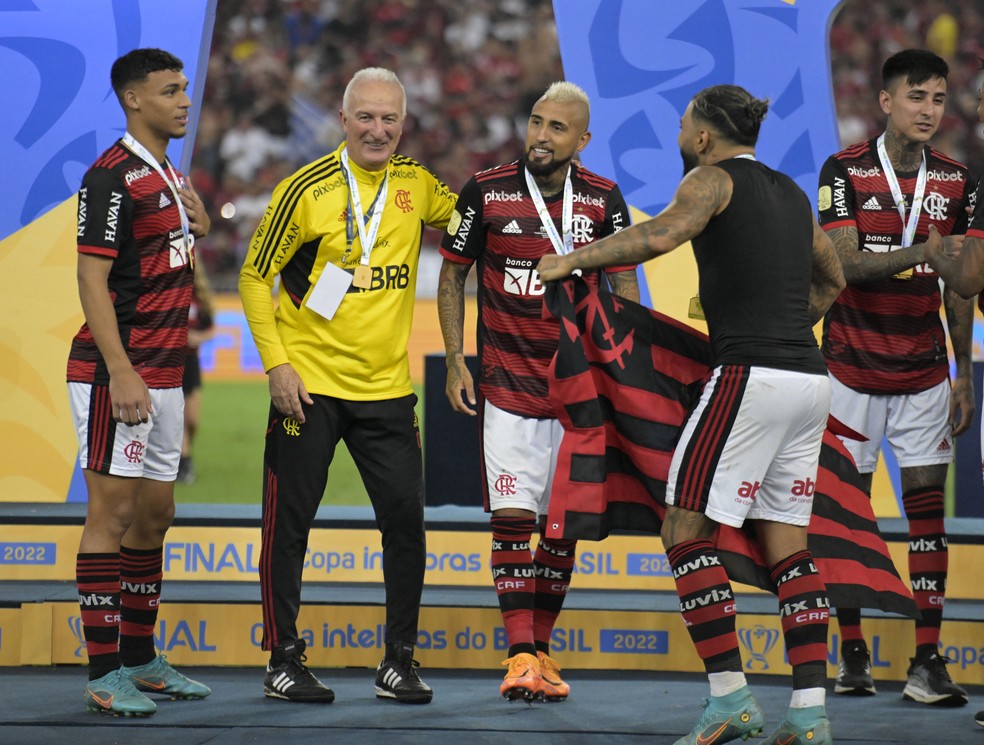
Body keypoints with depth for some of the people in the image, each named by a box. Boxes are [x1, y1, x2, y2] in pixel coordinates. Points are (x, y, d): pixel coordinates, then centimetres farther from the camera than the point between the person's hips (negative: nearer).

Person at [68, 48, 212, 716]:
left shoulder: (171, 176, 16)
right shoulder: (113, 176, -12)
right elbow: (93, 280, -17)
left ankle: (142, 660, 21)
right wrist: (121, 374, -23)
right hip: (118, 372, -9)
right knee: (113, 512, -7)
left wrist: (200, 230, 9)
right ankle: (104, 674, -6)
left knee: (154, 516, 13)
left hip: (164, 376, 9)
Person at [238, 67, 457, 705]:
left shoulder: (416, 184, 5)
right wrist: (276, 363, -10)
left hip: (387, 388, 4)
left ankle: (399, 662, 11)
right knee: (289, 522, 1)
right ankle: (284, 659, 11)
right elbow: (254, 277, -2)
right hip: (309, 386, -3)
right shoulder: (307, 189, -7)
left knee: (406, 518, 0)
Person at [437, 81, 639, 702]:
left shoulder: (603, 200, 0)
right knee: (512, 516, -10)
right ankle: (520, 656, -11)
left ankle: (542, 650, 16)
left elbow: (624, 286, 7)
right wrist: (455, 359, -2)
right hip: (506, 385, -2)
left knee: (562, 522, 5)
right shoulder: (487, 192, -4)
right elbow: (453, 276, 6)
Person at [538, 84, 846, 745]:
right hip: (810, 380, 8)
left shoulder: (714, 177, -2)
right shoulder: (790, 193, 22)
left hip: (750, 377, -8)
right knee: (787, 541, 10)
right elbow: (832, 278, 34)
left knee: (686, 531, -3)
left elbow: (662, 235, -20)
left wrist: (572, 261, -12)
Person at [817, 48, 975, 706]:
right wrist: (921, 252, -30)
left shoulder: (955, 182, 5)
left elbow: (956, 286, 11)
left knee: (928, 505, -3)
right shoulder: (845, 172, -6)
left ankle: (928, 663, -5)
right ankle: (852, 653, 12)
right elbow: (846, 264, -16)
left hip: (924, 373, 3)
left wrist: (964, 373, 9)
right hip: (853, 367, -2)